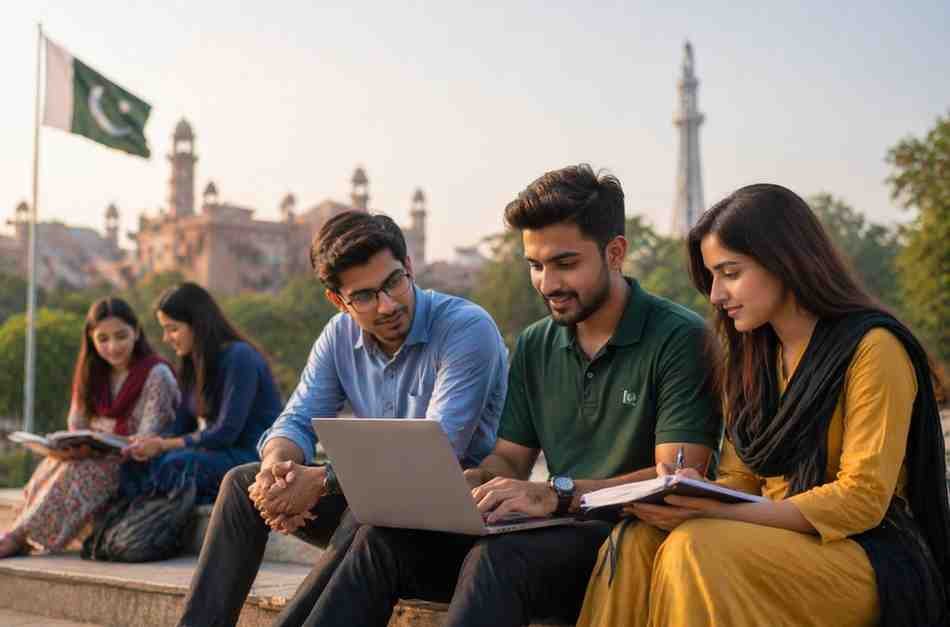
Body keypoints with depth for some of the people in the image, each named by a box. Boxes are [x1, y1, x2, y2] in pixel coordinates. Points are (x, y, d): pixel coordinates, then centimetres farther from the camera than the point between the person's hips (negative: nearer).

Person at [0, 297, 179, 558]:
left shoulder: (156, 374, -10)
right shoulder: (92, 374, 11)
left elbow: (146, 440, -16)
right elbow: (77, 426, 9)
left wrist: (92, 449, -27)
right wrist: (65, 446, -15)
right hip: (98, 456, 5)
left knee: (79, 472, -30)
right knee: (54, 464, -25)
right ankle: (27, 534, -25)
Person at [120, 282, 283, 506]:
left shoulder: (239, 357, -13)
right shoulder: (192, 365, 14)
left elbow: (226, 432, -17)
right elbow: (180, 428, 12)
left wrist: (164, 445, -16)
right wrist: (148, 442, -9)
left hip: (252, 454, -8)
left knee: (176, 465, -31)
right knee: (137, 464, -13)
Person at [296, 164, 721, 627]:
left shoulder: (680, 338, -7)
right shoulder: (535, 346, 15)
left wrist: (557, 493, -29)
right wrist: (465, 483, -8)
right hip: (560, 531, 6)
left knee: (497, 558, -36)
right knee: (384, 537, -15)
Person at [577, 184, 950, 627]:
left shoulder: (873, 349, -9)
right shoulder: (753, 357, 14)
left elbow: (862, 499, -15)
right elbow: (739, 480, 11)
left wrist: (717, 513, -23)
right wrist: (692, 497, -14)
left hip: (871, 559, -6)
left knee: (699, 550, -31)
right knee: (637, 542, -21)